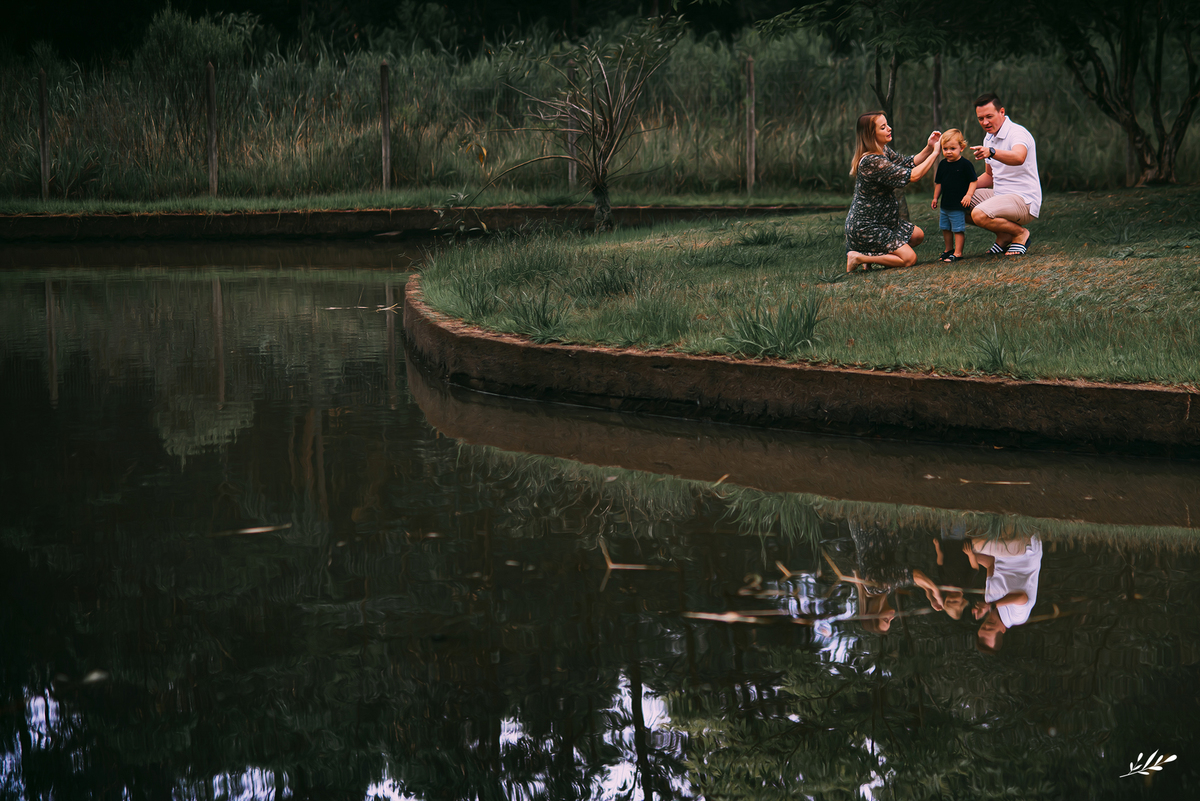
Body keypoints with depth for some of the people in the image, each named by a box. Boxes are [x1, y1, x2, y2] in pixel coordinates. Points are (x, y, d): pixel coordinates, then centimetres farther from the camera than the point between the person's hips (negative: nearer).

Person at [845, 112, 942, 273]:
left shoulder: (884, 150, 4)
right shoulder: (871, 162, -28)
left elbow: (908, 163, 13)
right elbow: (913, 175, -27)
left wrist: (929, 148, -3)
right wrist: (935, 153, -18)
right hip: (865, 227, -11)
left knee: (917, 235, 22)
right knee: (909, 258, -13)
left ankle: (873, 253, 13)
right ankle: (859, 257, -6)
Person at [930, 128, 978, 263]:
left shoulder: (965, 164, -11)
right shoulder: (943, 165, 7)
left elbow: (973, 181, -8)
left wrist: (968, 195, -19)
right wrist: (935, 198, 19)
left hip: (959, 205, -7)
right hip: (945, 204, 7)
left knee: (958, 229, -5)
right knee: (945, 228, 16)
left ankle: (958, 252, -1)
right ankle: (949, 250, 31)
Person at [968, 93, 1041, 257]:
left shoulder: (1017, 133, -16)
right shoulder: (989, 139, 14)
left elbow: (1019, 158, -40)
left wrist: (991, 152, -57)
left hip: (1023, 199, -10)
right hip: (1000, 195, 10)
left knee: (979, 214, -32)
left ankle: (1020, 234, -6)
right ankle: (1004, 237, 5)